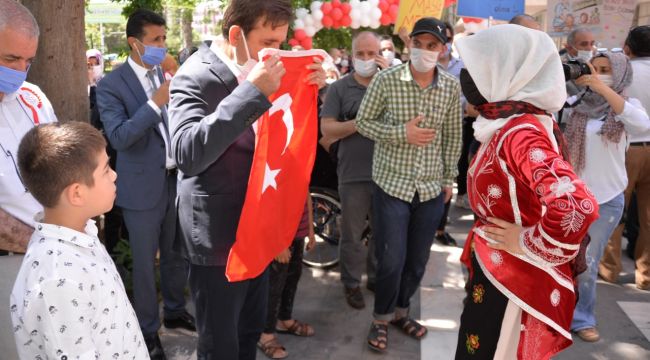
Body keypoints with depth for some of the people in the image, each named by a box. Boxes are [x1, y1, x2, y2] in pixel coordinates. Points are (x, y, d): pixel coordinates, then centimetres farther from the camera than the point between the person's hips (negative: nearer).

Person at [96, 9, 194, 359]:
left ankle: (175, 311, 40)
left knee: (177, 254, 18)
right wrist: (156, 101, -26)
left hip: (178, 179, 5)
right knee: (144, 261, 9)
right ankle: (147, 330, 26)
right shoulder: (111, 85, -10)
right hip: (143, 186, -5)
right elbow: (119, 137, -21)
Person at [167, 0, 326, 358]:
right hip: (218, 235, -7)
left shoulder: (258, 74, 4)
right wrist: (252, 92, -34)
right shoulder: (195, 77, -17)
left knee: (250, 330, 24)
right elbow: (187, 153, -32)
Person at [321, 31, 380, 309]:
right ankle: (351, 283, 27)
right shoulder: (339, 88, -1)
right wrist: (360, 122, -18)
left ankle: (377, 277, 36)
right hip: (354, 175, -2)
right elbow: (327, 129, -7)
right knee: (352, 235, 10)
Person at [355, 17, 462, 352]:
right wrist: (402, 133, -18)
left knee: (418, 260, 14)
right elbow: (363, 122, -4)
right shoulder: (386, 79, -9)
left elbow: (452, 136, 9)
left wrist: (449, 178, 11)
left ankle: (400, 310, 37)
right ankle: (381, 318, 25)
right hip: (392, 183, -3)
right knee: (391, 260, 1)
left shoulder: (452, 87, 0)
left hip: (431, 187, 3)